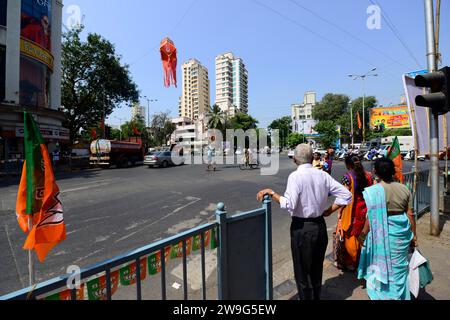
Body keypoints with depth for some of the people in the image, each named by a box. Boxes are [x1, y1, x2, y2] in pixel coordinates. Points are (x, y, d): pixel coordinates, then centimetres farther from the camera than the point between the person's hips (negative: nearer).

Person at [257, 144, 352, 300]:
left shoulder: (295, 176, -19)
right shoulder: (323, 175, -1)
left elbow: (289, 204, -28)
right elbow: (346, 195, 1)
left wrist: (271, 192, -19)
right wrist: (330, 211, 7)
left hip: (302, 228, -6)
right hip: (320, 225, 6)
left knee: (303, 272, 14)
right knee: (317, 270, 25)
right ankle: (316, 297, 44)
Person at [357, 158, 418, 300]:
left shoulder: (374, 191, -16)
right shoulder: (404, 189, -2)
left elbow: (371, 217, -16)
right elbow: (410, 214, 1)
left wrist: (363, 234, -5)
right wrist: (413, 235, 12)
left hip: (383, 232, -4)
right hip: (401, 232, 5)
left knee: (382, 264, 14)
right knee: (399, 265, 20)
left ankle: (381, 295, 30)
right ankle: (400, 295, 37)